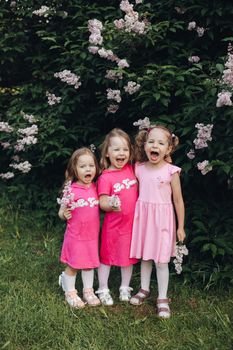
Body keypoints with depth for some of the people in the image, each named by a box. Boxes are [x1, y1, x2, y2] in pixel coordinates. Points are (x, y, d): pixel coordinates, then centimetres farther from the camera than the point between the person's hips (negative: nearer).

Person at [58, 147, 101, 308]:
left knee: (89, 264, 16)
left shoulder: (96, 188, -1)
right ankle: (70, 293, 26)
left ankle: (88, 291, 32)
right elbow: (61, 212, -6)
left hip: (92, 235, 4)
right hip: (76, 235, -4)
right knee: (73, 265, 8)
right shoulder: (71, 190, -14)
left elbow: (101, 207, 13)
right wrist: (65, 214, -27)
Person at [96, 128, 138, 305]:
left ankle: (125, 288, 34)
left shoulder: (131, 169, 0)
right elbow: (102, 202, -16)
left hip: (131, 222, 5)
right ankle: (103, 290, 25)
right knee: (106, 257, 9)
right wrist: (111, 205, -38)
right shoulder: (105, 177, -15)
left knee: (129, 256, 17)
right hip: (113, 224, -5)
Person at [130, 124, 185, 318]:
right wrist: (138, 214, 13)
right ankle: (144, 289, 33)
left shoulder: (171, 171, -11)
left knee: (161, 260, 2)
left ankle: (163, 299, 15)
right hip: (142, 216, 4)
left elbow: (178, 200, -6)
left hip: (162, 219, -4)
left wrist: (181, 227, -3)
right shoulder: (139, 169, 0)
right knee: (144, 256, 15)